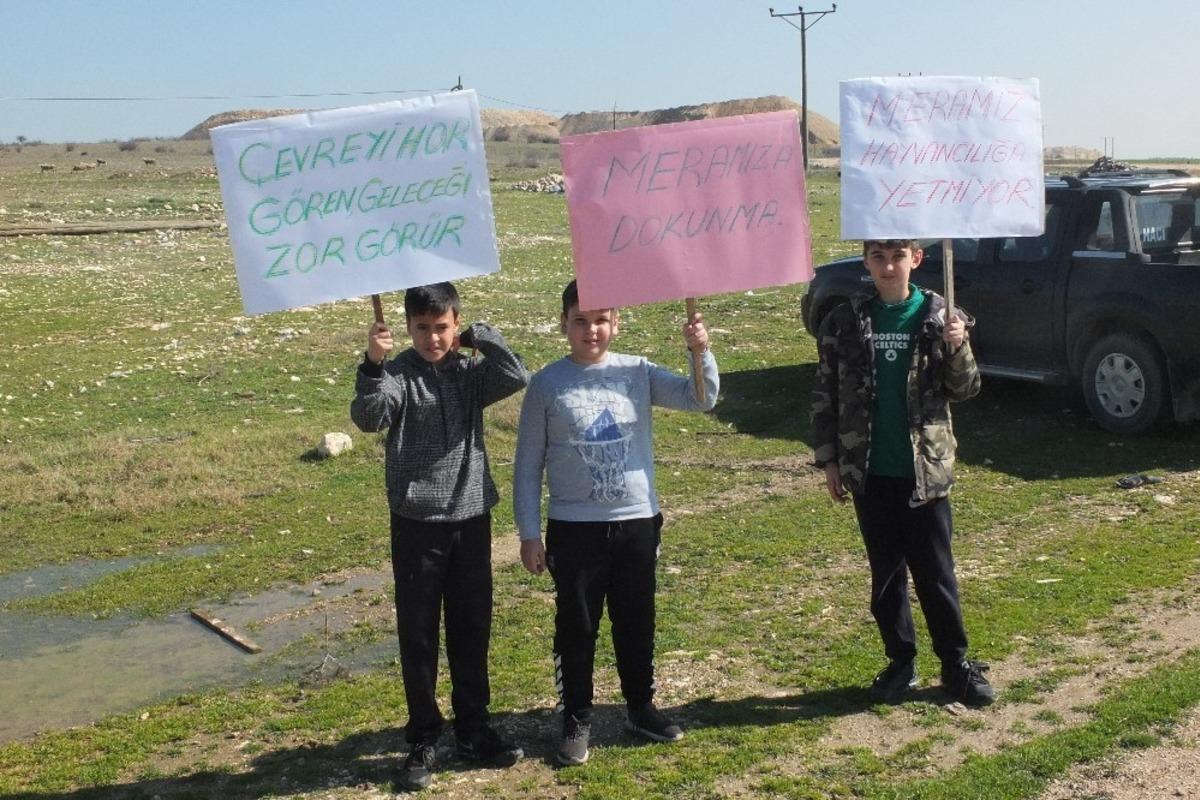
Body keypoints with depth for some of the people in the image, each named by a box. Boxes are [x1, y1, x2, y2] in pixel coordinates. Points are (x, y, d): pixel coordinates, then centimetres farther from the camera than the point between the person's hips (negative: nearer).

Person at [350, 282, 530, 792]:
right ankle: (423, 740, 18)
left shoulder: (471, 372, 4)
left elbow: (518, 377, -13)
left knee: (472, 630, 12)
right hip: (416, 525, -3)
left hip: (471, 520, 3)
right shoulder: (397, 374, -7)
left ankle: (474, 730, 26)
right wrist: (372, 365, -39)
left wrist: (478, 336, -9)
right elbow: (368, 417, -25)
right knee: (418, 636, 6)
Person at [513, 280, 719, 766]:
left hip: (637, 523, 2)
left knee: (636, 622, 16)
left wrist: (700, 353, -25)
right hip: (574, 528, -2)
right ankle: (576, 721, 23)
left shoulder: (637, 373, 0)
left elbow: (700, 399, -8)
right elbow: (528, 466, -2)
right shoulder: (547, 385, -6)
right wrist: (529, 534, -4)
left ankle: (641, 707, 34)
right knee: (576, 627, 8)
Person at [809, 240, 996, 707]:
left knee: (935, 572, 5)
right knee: (885, 573, 11)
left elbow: (965, 390, 1)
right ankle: (900, 662, 24)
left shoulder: (938, 316, -2)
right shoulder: (844, 322, 0)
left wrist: (958, 347, -18)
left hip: (924, 469, -1)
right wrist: (828, 460, 3)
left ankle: (956, 664, 20)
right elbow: (825, 394, 5)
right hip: (869, 472, 1)